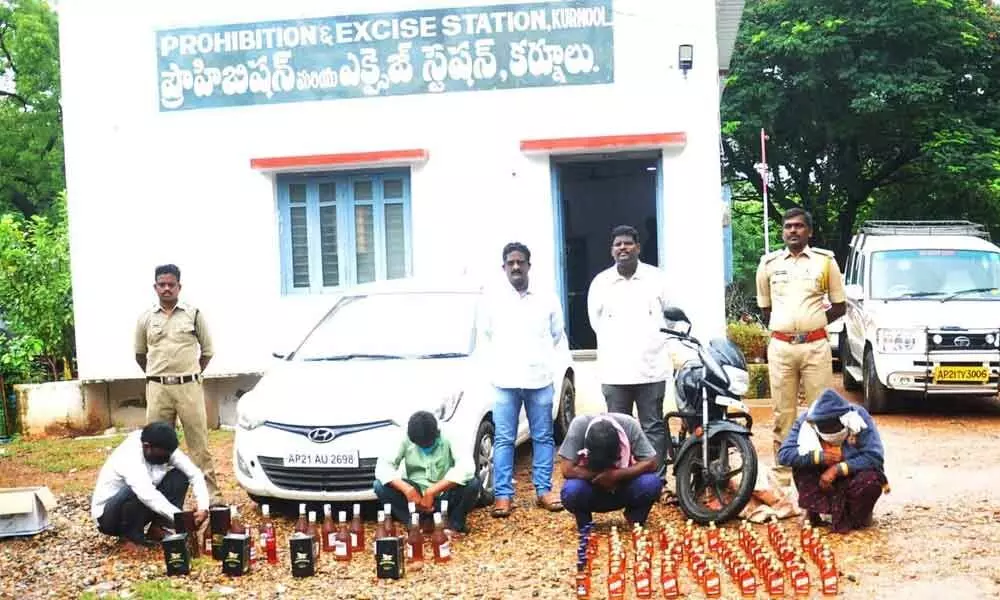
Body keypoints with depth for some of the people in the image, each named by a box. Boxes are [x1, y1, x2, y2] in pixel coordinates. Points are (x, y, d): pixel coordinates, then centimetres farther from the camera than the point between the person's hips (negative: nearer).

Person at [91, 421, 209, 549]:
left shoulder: (164, 450, -12)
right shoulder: (129, 456, -32)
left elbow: (195, 474, -14)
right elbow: (146, 494, -46)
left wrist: (203, 508, -30)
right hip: (108, 515, -6)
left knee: (180, 476, -11)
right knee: (137, 491, -38)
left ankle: (156, 529, -6)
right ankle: (131, 535, -13)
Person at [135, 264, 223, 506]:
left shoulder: (194, 314, 3)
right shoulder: (146, 319, 7)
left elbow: (207, 350, 11)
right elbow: (140, 354, 19)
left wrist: (193, 374, 9)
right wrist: (156, 377, 14)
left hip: (189, 387, -1)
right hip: (158, 390, 2)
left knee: (198, 442, 0)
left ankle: (211, 493, 2)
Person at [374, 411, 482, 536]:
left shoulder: (448, 438, -16)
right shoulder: (406, 440, -10)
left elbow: (467, 467, -31)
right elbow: (382, 466, -17)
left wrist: (432, 492, -35)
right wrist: (407, 489, -34)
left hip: (444, 497, -2)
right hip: (416, 497, 2)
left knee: (473, 484, -31)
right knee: (380, 486, -21)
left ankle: (453, 526, -8)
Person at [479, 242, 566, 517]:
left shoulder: (547, 300, 6)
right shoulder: (492, 301, 4)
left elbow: (557, 334, 16)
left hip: (539, 379, 1)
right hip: (505, 381, -1)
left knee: (543, 437, 6)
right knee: (504, 439, 0)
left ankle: (543, 490, 14)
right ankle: (503, 494, 3)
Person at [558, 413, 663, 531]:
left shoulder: (630, 425, -23)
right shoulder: (579, 425, -26)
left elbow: (651, 462, -23)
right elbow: (567, 469, -26)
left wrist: (616, 474, -33)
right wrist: (599, 475, -28)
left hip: (623, 488, 1)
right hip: (591, 487, -1)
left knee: (652, 483, -29)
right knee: (571, 491, -33)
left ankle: (636, 520, 2)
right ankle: (585, 525, 0)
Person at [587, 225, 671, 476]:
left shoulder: (657, 279, 0)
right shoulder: (600, 283, 2)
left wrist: (651, 341, 11)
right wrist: (615, 345, 11)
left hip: (651, 367, -1)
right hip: (614, 370, 1)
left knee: (653, 428, 4)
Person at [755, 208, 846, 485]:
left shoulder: (825, 261, 5)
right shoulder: (769, 263, 10)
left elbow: (839, 306, 9)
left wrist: (811, 324, 2)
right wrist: (784, 327, 7)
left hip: (815, 346, -1)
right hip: (780, 347, 1)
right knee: (783, 413, 3)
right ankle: (782, 473, 8)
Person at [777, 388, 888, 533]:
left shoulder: (859, 417, -21)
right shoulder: (806, 420, -17)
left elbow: (875, 457, -27)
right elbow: (783, 454, -23)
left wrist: (838, 469, -34)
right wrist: (818, 457, -35)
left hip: (853, 476, -1)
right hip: (822, 481, 1)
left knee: (871, 479, -33)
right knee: (800, 468, -25)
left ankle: (854, 519, -5)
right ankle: (823, 512, -14)